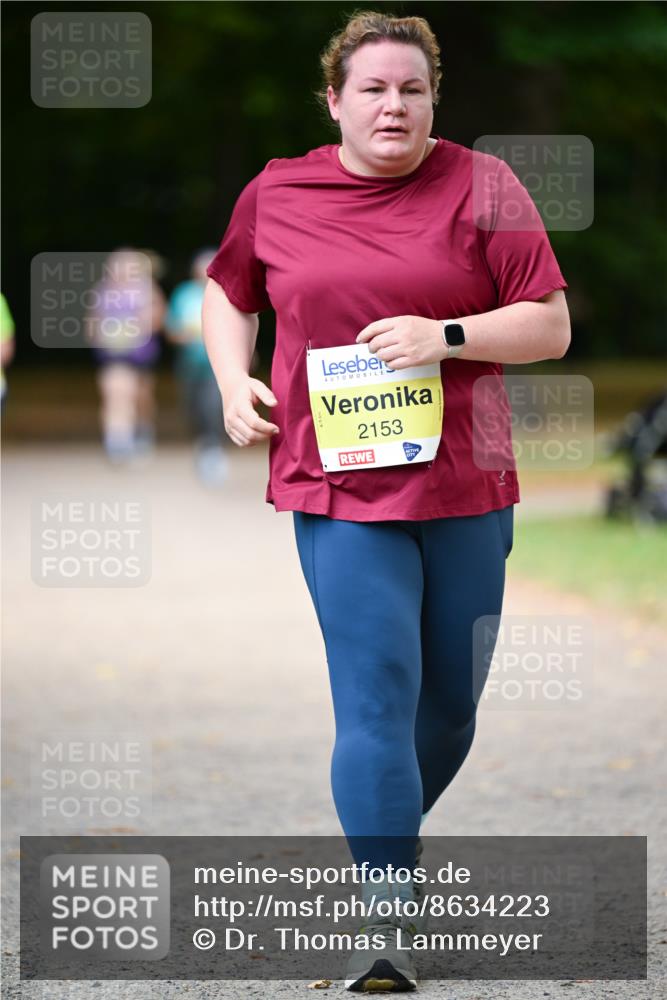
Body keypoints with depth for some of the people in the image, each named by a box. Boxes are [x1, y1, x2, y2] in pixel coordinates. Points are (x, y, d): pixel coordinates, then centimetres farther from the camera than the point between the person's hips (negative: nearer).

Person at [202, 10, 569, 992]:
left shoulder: (481, 186, 0)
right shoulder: (275, 195, 5)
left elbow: (550, 326, -2)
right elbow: (228, 290, 24)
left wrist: (446, 335, -17)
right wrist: (233, 380, 6)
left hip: (465, 489, 1)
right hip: (340, 487, -1)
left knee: (450, 704, 11)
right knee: (377, 699, -12)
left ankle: (395, 834, 38)